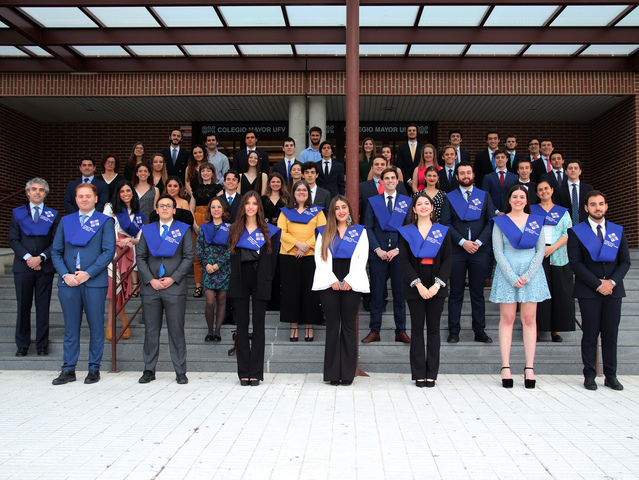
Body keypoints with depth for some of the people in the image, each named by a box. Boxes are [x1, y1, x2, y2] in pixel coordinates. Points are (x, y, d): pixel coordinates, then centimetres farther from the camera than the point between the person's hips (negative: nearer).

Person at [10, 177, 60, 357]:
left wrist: (41, 257, -12)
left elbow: (56, 242, 1)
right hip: (22, 266, 0)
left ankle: (42, 344, 13)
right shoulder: (17, 213, 10)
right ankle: (22, 344, 15)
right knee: (23, 306, 4)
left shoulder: (53, 215, 8)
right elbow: (13, 240, 2)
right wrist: (27, 257, -12)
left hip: (45, 267, 0)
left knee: (43, 307, 4)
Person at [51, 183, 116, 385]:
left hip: (95, 283, -3)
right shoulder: (66, 221, 14)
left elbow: (108, 252, -5)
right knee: (70, 328, 7)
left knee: (96, 327, 3)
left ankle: (94, 368, 13)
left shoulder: (105, 221, 5)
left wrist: (88, 273, -13)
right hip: (68, 283, 3)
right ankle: (68, 370, 15)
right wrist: (65, 275, -6)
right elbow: (56, 252, 10)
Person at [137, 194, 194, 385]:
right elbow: (140, 257, 8)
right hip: (150, 286, 2)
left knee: (176, 330, -1)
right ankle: (149, 370, 16)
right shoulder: (147, 230, 14)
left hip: (174, 286, -2)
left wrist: (173, 278, -9)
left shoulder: (184, 230, 8)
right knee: (151, 330, 6)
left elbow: (188, 257, 1)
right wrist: (150, 280, -5)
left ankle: (180, 372, 6)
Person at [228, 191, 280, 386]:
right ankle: (244, 373, 8)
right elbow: (232, 256, 10)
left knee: (258, 326, 1)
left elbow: (272, 257, 5)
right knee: (242, 326, 3)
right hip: (240, 282, 1)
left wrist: (267, 279, -4)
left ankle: (256, 373, 6)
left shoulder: (268, 230, 7)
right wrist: (234, 279, 2)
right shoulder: (235, 230, 10)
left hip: (260, 282, -1)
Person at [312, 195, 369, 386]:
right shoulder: (324, 232, 13)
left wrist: (350, 280, -9)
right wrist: (332, 280, -8)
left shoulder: (360, 231, 11)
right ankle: (332, 373, 6)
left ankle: (347, 373, 6)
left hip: (352, 283, 0)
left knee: (349, 325, 0)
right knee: (332, 325, 0)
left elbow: (362, 258, 3)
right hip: (329, 283, 1)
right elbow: (319, 258, 4)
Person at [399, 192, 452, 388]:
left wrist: (437, 285, -11)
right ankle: (419, 374, 9)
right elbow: (404, 260, -3)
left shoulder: (442, 231, 7)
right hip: (414, 288, -1)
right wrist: (418, 285, -13)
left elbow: (447, 260, 2)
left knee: (433, 329, 5)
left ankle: (431, 374, 12)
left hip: (436, 288, 1)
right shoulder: (406, 232, 5)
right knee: (417, 330, 3)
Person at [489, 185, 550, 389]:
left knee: (529, 319, 1)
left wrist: (527, 275, -8)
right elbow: (498, 252, -2)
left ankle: (529, 368, 3)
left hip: (531, 274, 2)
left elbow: (541, 250, 4)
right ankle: (505, 368, 0)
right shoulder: (500, 222, 4)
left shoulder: (536, 221, 9)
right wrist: (512, 277, -11)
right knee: (507, 319, -2)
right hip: (507, 273, -1)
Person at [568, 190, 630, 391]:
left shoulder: (618, 231, 12)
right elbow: (575, 263, -6)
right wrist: (597, 283, -13)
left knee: (611, 334, 5)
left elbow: (625, 261, 7)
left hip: (613, 291, 3)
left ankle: (611, 376, 13)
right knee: (590, 334, 0)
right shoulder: (576, 232, 1)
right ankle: (589, 375, 9)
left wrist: (612, 281, -9)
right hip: (588, 292, -3)